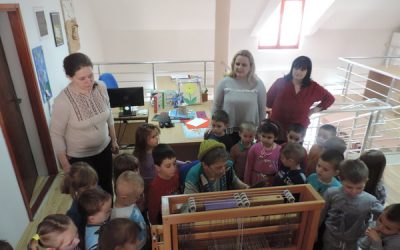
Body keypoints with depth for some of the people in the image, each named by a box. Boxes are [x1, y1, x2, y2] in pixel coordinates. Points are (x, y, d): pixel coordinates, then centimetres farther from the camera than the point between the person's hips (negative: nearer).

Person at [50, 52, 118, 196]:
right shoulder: (62, 101, -26)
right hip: (79, 158, -4)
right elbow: (56, 135, -16)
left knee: (107, 187, 23)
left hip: (104, 149, 4)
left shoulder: (101, 88, -12)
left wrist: (114, 140, 11)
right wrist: (65, 165, -10)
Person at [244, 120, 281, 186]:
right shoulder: (254, 148, -12)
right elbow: (249, 167, -5)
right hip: (256, 181, 0)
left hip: (273, 183, 1)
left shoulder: (279, 150, -10)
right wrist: (247, 184, 0)